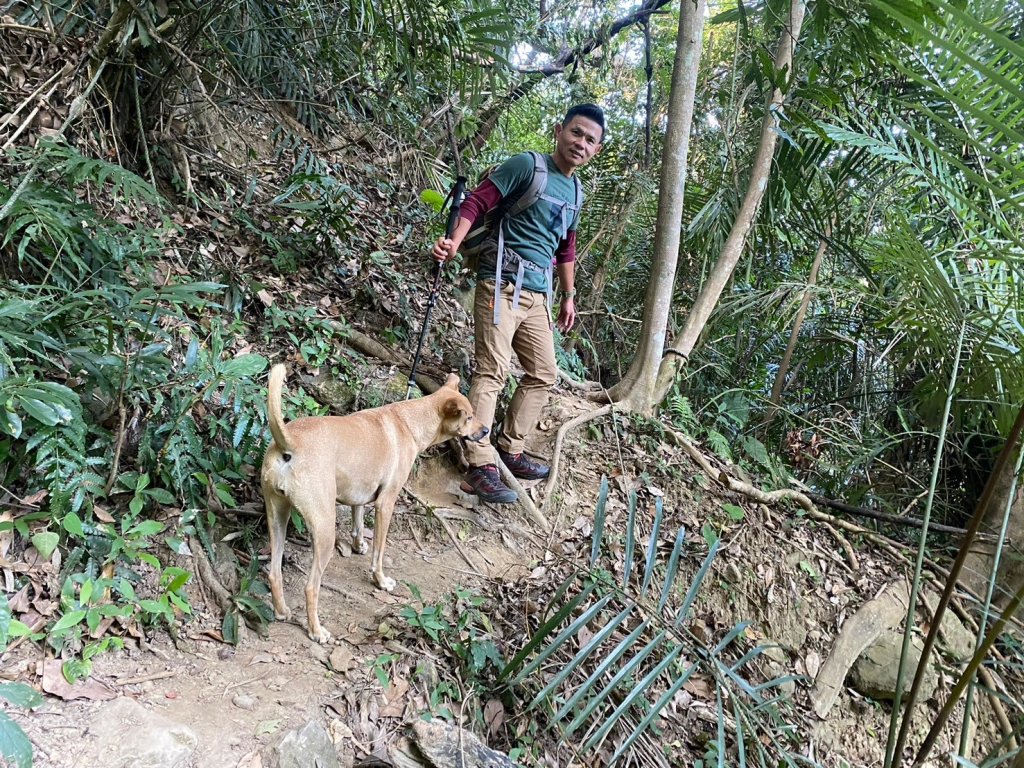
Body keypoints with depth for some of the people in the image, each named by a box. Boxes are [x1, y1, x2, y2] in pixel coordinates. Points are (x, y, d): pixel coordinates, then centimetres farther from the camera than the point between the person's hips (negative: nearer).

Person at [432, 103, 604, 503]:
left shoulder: (576, 192, 17)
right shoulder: (527, 165, -6)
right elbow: (478, 200, -13)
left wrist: (568, 296, 27)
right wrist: (455, 241, -29)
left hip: (538, 293, 8)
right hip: (503, 284, -8)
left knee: (543, 374, 11)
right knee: (493, 371, -13)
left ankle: (510, 450, 23)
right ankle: (481, 467, -11)